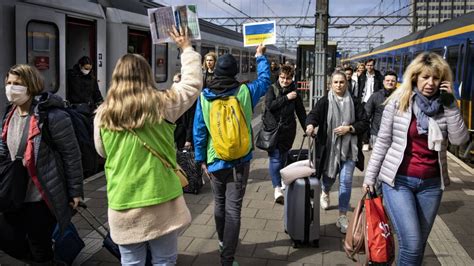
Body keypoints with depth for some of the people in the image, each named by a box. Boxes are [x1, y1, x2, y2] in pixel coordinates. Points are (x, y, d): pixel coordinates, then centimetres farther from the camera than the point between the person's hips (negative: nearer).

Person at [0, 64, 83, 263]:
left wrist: (75, 191, -12)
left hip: (43, 197, -7)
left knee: (39, 245, 8)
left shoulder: (52, 116, -19)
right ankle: (42, 260, 41)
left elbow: (72, 154, -14)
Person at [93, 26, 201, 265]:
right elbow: (193, 82, 7)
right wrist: (186, 48, 19)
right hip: (162, 199, -1)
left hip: (123, 203, 1)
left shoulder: (103, 114, -3)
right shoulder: (161, 104, -7)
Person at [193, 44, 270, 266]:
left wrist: (201, 159, 7)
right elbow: (264, 80, 13)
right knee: (233, 209, 0)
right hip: (240, 160, -2)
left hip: (215, 160, 2)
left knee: (220, 204, 22)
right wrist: (260, 57, 28)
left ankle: (223, 241, 45)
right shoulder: (245, 91, -7)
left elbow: (198, 131, -3)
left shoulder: (204, 96, -6)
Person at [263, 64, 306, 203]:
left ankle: (281, 180, 30)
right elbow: (269, 105, -15)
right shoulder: (272, 89, 1)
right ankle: (277, 189, -14)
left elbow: (301, 112, 13)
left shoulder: (294, 93, 8)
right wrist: (286, 98, -14)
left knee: (283, 158, 10)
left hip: (287, 130, 3)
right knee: (275, 158, -10)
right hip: (272, 128, -3)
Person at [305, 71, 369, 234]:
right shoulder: (324, 102, -3)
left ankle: (342, 217, 7)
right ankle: (325, 193, 53)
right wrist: (310, 124, -38)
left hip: (348, 148, 0)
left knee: (346, 182, -3)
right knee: (329, 177, 16)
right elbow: (313, 115, -15)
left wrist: (349, 128, -13)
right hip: (329, 147, 0)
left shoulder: (354, 103, 0)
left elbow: (365, 123, 3)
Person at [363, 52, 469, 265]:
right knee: (411, 243, -13)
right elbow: (382, 142, -1)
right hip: (398, 180, -3)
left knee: (420, 243, 12)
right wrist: (370, 177, 0)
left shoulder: (445, 107, 3)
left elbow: (460, 139, -9)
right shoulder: (397, 102, -5)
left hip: (432, 183, 3)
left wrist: (450, 105, -12)